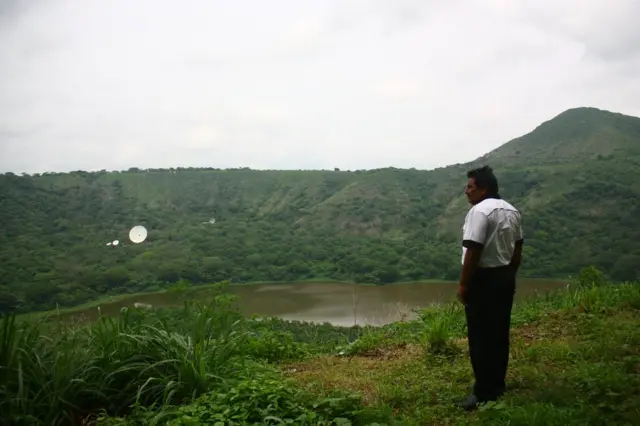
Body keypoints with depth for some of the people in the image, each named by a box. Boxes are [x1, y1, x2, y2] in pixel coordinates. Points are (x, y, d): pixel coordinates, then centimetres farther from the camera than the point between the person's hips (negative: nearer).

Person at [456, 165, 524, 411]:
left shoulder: (480, 211, -17)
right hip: (505, 277, 9)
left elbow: (473, 251, -21)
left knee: (481, 337, -3)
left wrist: (463, 284, -14)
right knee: (499, 334, 15)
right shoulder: (512, 212, 11)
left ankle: (484, 392, 2)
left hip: (483, 279, -9)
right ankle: (498, 385, 24)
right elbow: (517, 249, 15)